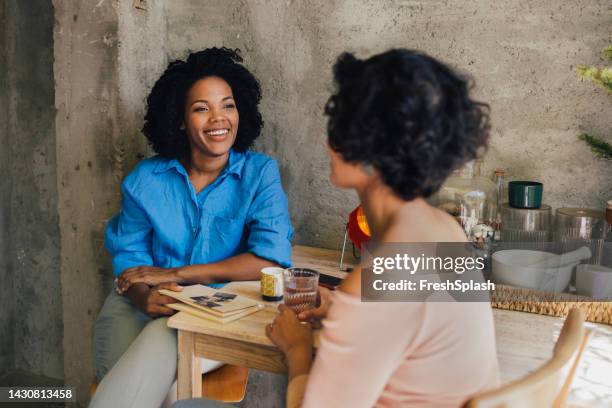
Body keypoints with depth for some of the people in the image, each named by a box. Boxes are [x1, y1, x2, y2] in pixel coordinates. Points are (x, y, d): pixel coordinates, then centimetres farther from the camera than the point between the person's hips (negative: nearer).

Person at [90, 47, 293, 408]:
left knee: (161, 341, -33)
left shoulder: (260, 173, -1)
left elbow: (271, 258, -12)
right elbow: (129, 257, 5)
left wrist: (173, 274, -12)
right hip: (145, 310, 3)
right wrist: (146, 298, -21)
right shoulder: (146, 179, 5)